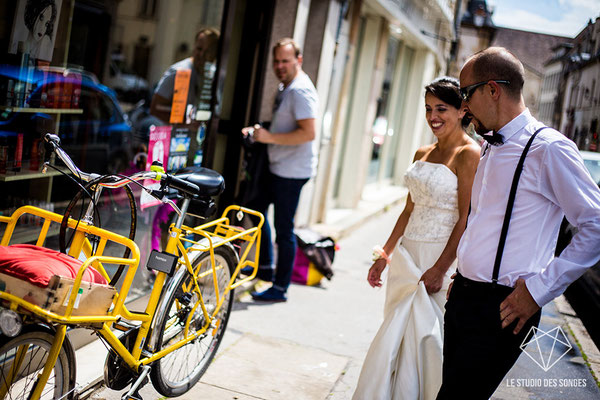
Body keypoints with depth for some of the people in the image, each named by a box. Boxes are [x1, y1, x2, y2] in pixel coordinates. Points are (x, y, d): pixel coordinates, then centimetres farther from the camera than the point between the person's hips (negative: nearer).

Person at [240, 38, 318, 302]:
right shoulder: (285, 87, 14)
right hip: (277, 166, 11)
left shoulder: (301, 90, -18)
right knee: (256, 207, 22)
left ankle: (280, 288, 9)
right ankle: (265, 267, 34)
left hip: (292, 171, -11)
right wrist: (259, 130, 9)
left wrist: (270, 137, -24)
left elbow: (308, 133, -26)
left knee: (284, 229, -3)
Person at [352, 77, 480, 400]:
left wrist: (439, 269, -19)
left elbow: (466, 220, -15)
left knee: (421, 335, -2)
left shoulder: (469, 155, -10)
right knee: (398, 334, 13)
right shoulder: (422, 154, 13)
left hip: (439, 258, -7)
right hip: (408, 254, 7)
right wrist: (384, 255, 14)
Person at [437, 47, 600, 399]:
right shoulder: (491, 149, 13)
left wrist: (539, 291, -14)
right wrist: (460, 278, 15)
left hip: (501, 309, -8)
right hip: (463, 296, 8)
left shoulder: (548, 148, -14)